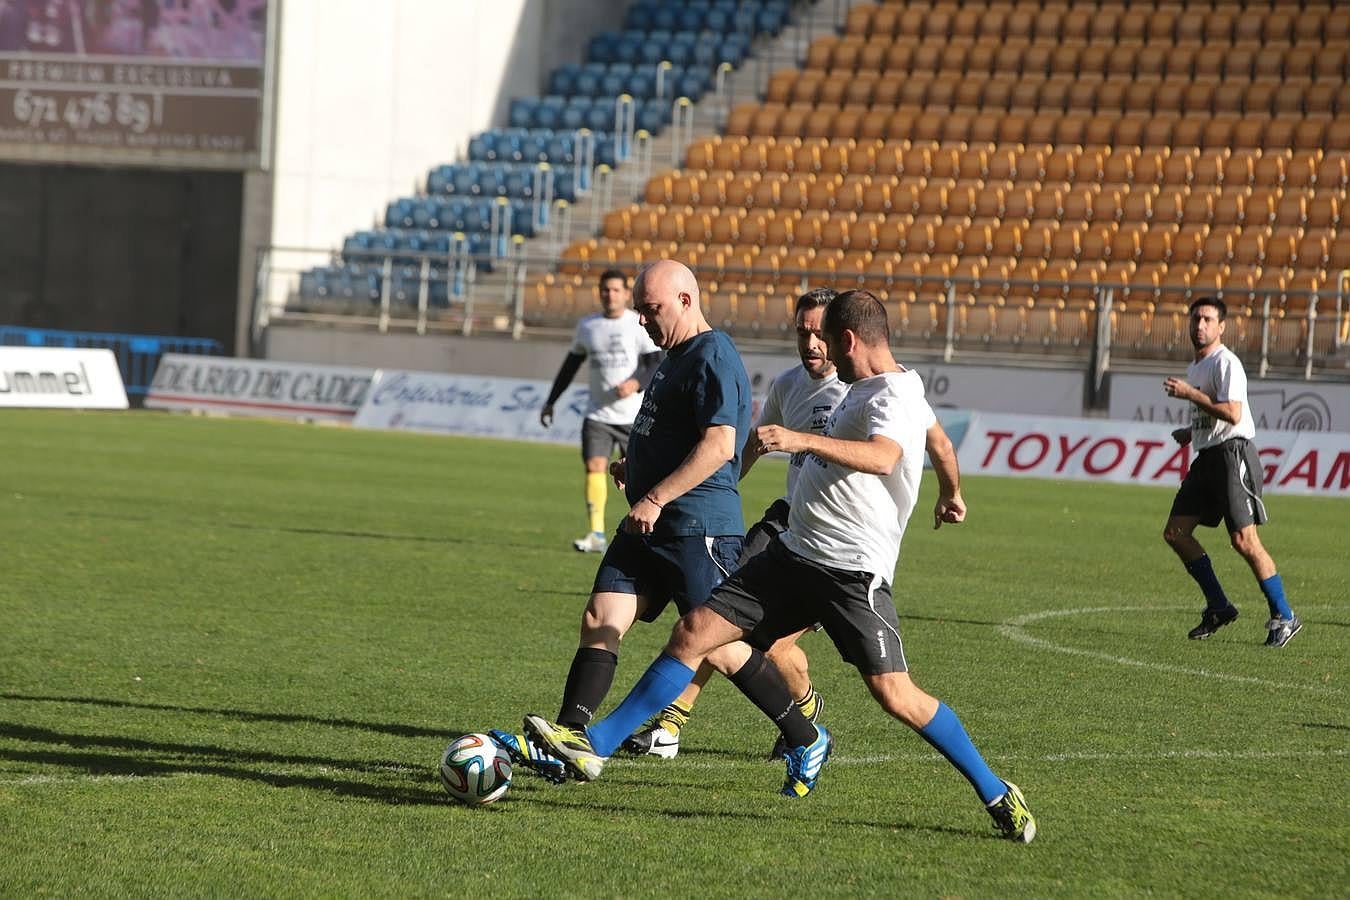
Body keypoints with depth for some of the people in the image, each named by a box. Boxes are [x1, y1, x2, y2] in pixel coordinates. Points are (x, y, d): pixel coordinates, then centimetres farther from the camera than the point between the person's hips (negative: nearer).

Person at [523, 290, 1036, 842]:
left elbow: (882, 458, -35)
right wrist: (952, 495, 57)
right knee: (693, 633, 1)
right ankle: (595, 746, 4)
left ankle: (997, 795, 1)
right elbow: (940, 443, 37)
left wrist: (802, 440, -47)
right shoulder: (867, 387, 18)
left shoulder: (896, 395, -12)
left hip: (854, 571, -9)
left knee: (895, 695, -15)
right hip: (794, 554, 9)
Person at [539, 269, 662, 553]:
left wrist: (636, 383, -32)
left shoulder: (640, 325, -4)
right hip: (598, 415, 3)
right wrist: (551, 401, 21)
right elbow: (571, 364, 21)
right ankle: (596, 535, -19)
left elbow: (656, 365, -12)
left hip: (634, 417, -3)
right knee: (594, 467, -15)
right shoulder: (587, 326, 9)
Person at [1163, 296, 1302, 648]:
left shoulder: (1226, 363, -11)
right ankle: (1218, 606, 11)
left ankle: (1284, 617, -6)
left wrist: (1190, 393, -21)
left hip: (1233, 454, -10)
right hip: (1206, 458, 10)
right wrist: (1191, 432, 14)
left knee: (1244, 540, -14)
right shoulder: (1194, 367, 18)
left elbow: (1232, 414, -23)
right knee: (1175, 533, 3)